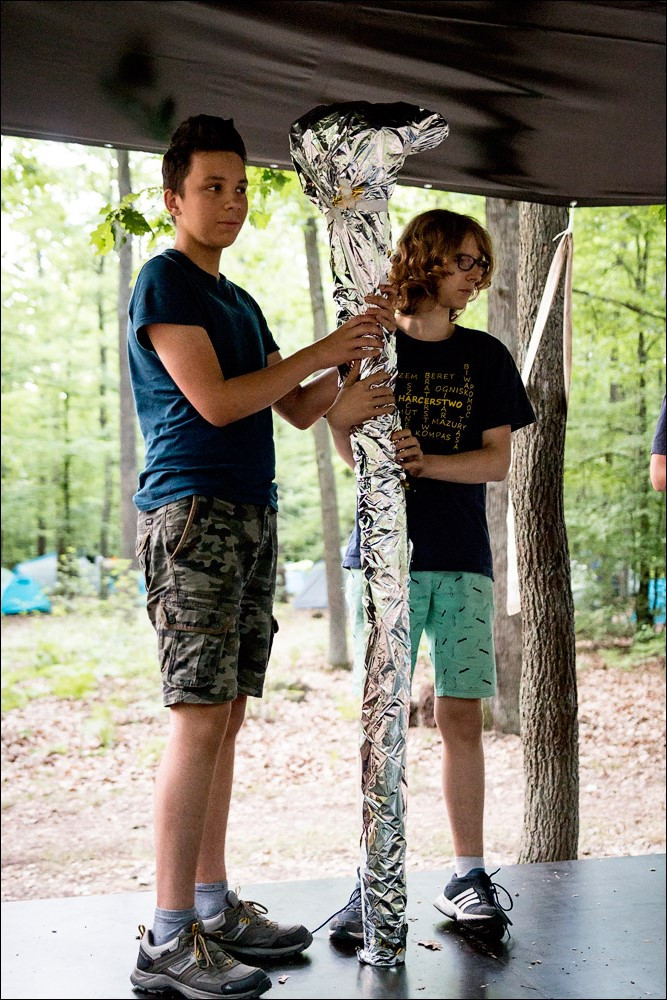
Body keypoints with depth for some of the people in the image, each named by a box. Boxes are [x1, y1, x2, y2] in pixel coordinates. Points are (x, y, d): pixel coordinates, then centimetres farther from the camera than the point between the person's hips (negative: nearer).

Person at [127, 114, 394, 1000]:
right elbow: (213, 399, -14)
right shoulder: (164, 281, -3)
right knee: (201, 716, -12)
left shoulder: (239, 301, 23)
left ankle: (214, 906, 16)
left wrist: (350, 357, 6)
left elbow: (297, 411, 21)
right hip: (192, 513, -8)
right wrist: (323, 352, -7)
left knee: (227, 716, 8)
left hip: (251, 518, 8)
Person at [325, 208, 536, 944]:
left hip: (462, 558, 1)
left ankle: (468, 877, 12)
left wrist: (424, 461, -13)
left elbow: (499, 462, 4)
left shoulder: (485, 356, 10)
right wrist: (340, 416, -18)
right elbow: (353, 456, 4)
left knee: (462, 718, 1)